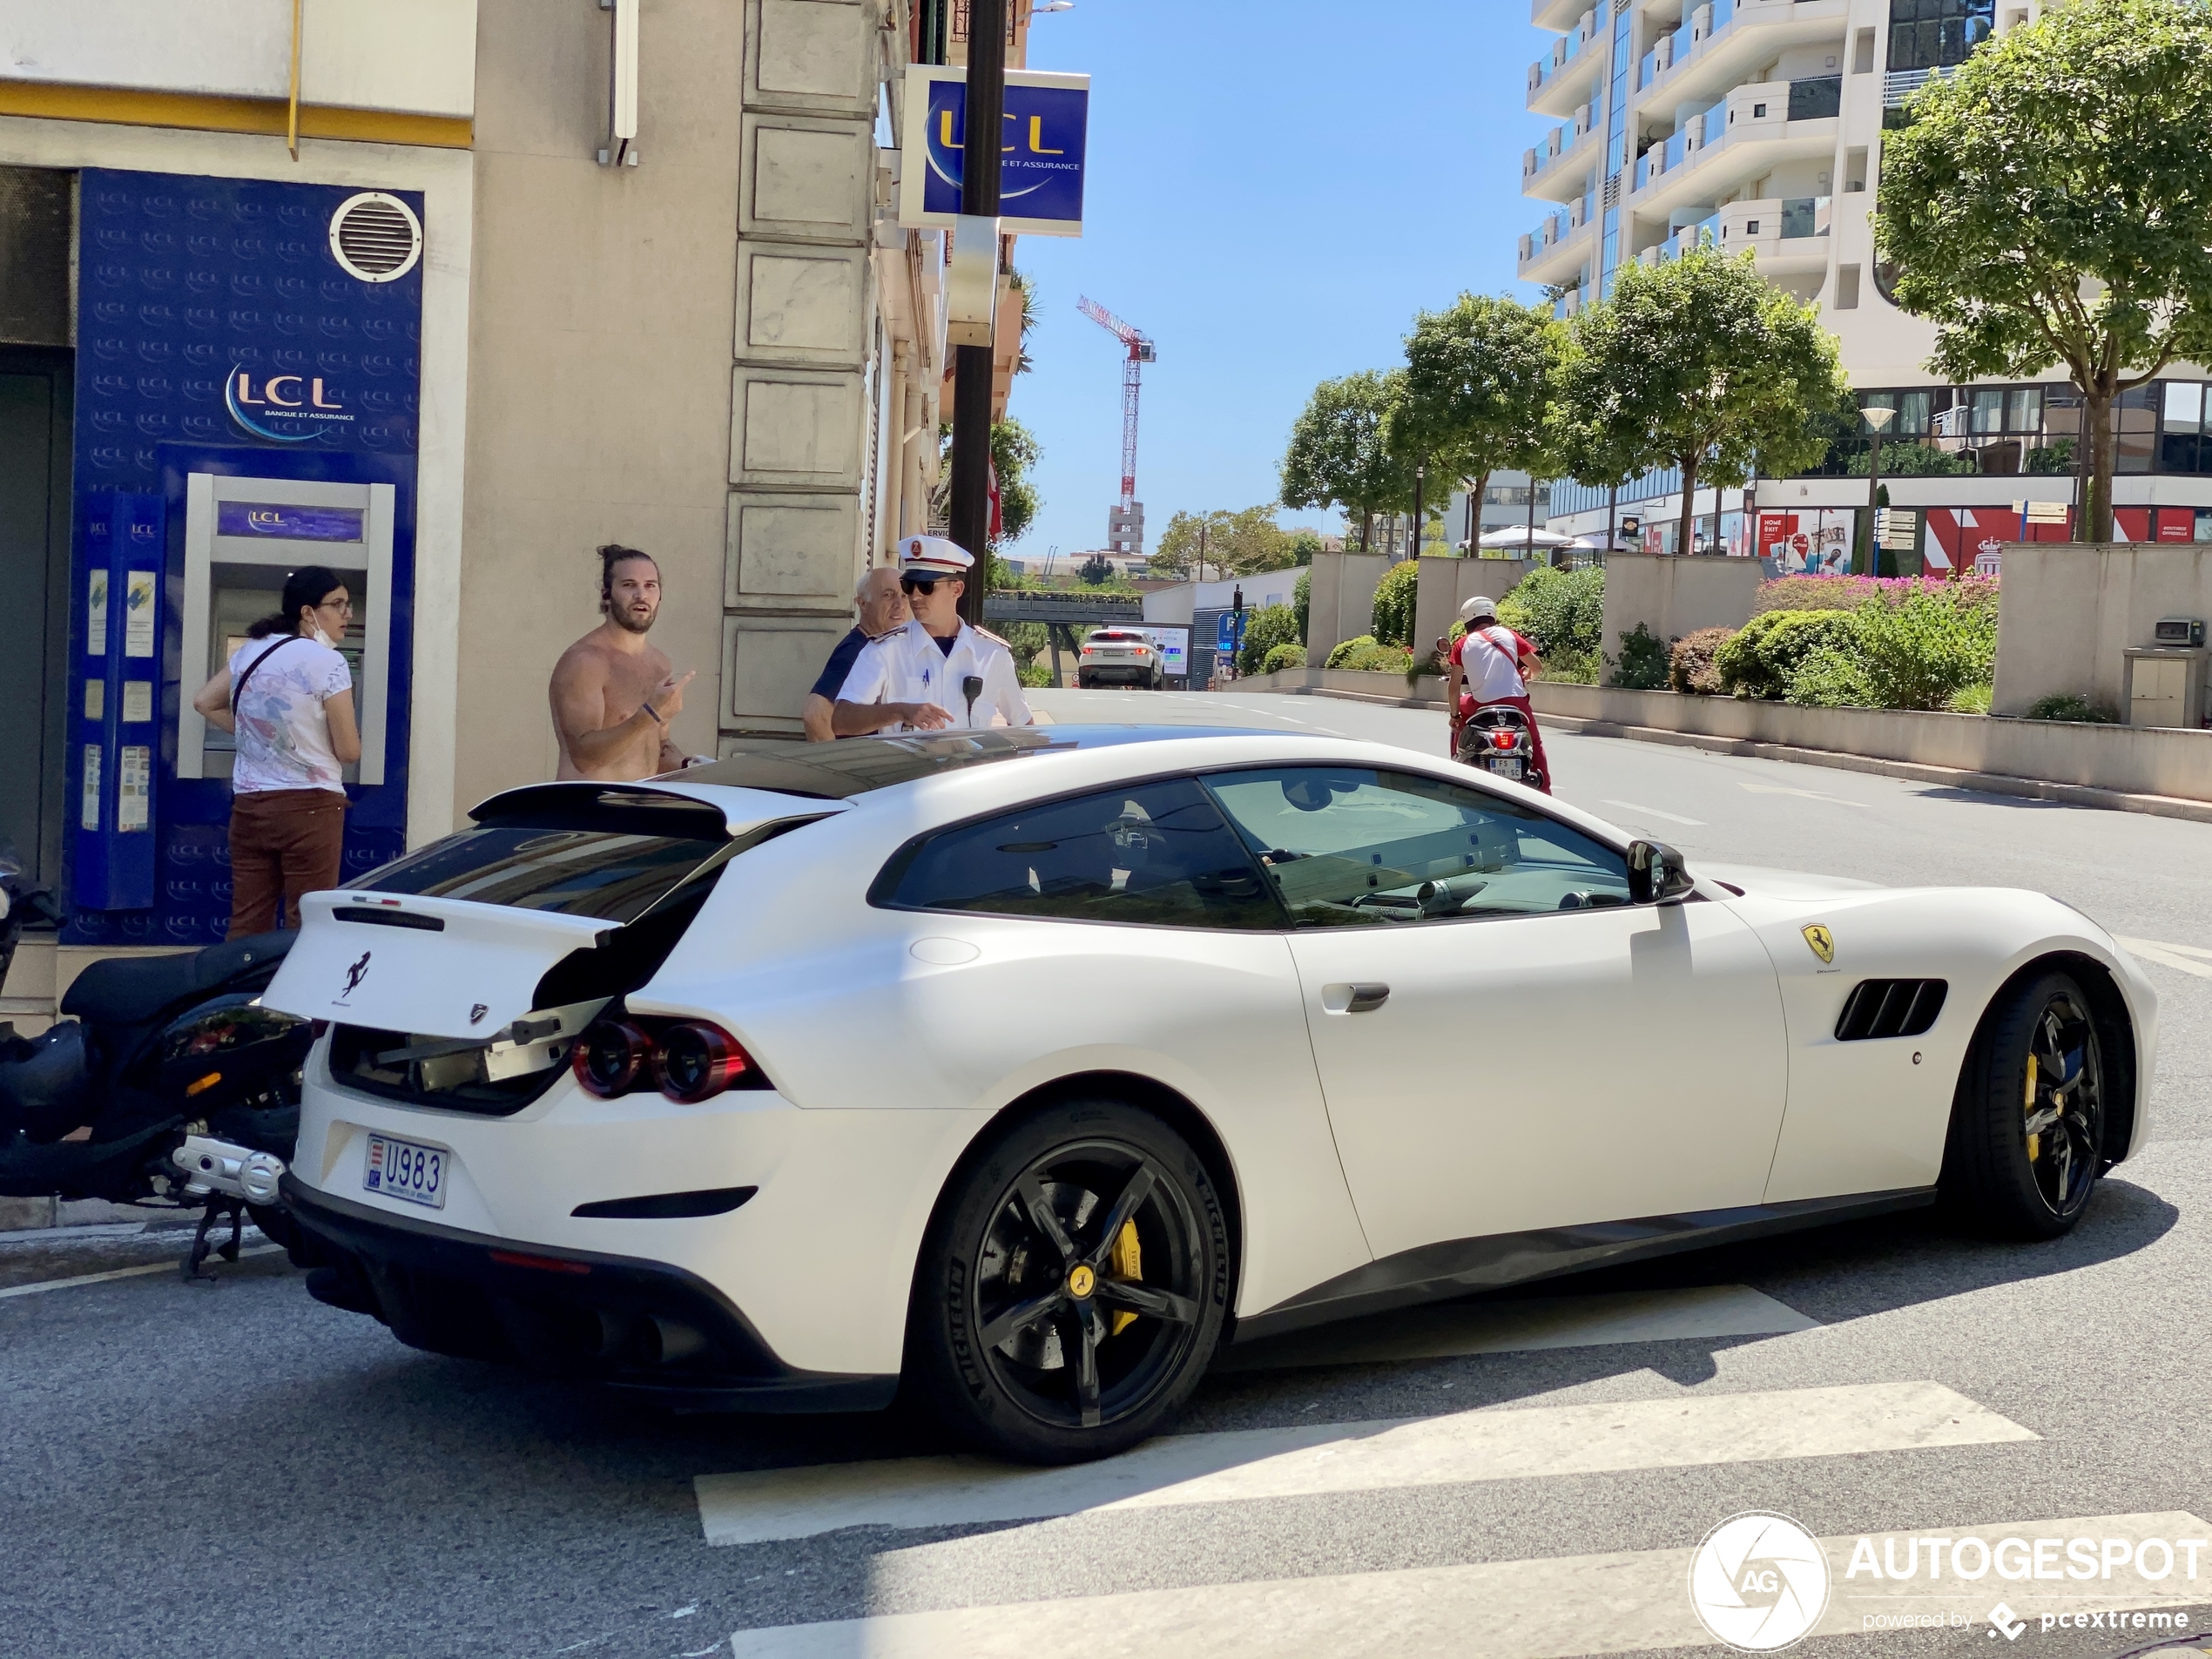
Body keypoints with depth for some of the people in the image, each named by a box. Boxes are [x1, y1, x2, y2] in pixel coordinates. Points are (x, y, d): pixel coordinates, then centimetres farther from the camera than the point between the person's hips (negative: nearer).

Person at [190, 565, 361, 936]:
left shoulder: (250, 651, 9)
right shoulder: (326, 662, -11)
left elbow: (205, 702, 21)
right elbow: (349, 751, -10)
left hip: (249, 804, 6)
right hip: (309, 807, -6)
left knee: (246, 927, 9)